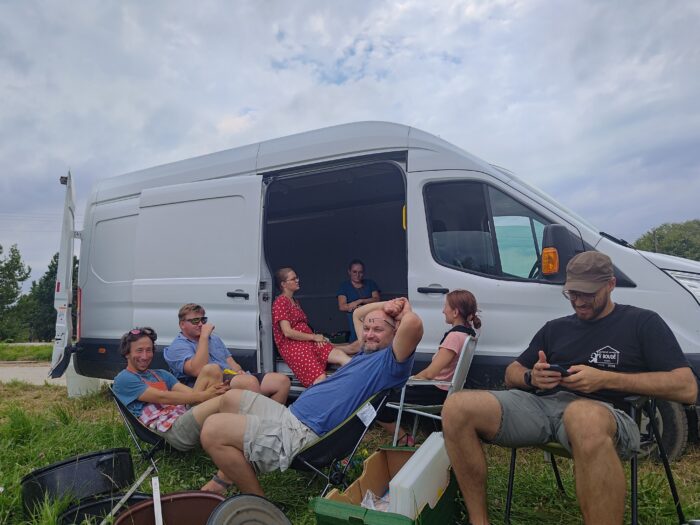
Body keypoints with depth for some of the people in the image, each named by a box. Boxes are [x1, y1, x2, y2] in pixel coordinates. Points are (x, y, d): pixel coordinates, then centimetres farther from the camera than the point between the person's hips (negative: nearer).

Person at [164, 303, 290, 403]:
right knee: (250, 381, -37)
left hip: (235, 379, 8)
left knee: (282, 380, -11)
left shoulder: (214, 338, 27)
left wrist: (238, 370, 0)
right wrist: (204, 336, -12)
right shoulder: (177, 347, 1)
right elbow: (198, 371, -18)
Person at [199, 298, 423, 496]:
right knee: (233, 398, 24)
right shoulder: (367, 351, 18)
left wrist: (404, 310, -7)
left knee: (212, 430, -19)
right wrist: (386, 305, 16)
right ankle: (227, 478, 22)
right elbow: (358, 314, 34)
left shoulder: (388, 361, -11)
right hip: (291, 414, 11)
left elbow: (413, 325, -30)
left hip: (305, 434, -11)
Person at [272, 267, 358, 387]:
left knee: (341, 355, -20)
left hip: (308, 342, 7)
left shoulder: (295, 301, 25)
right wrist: (314, 337, -7)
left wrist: (317, 337, -1)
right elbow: (288, 332, -14)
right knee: (320, 379, -27)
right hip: (292, 346, -7)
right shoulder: (280, 302, -4)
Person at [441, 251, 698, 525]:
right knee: (457, 408, -22)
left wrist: (605, 379, -9)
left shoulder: (643, 322, 14)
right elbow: (511, 374, 27)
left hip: (602, 412, -4)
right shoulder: (555, 328, 26)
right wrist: (531, 377, 1)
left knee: (583, 418, -45)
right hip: (541, 404, 5)